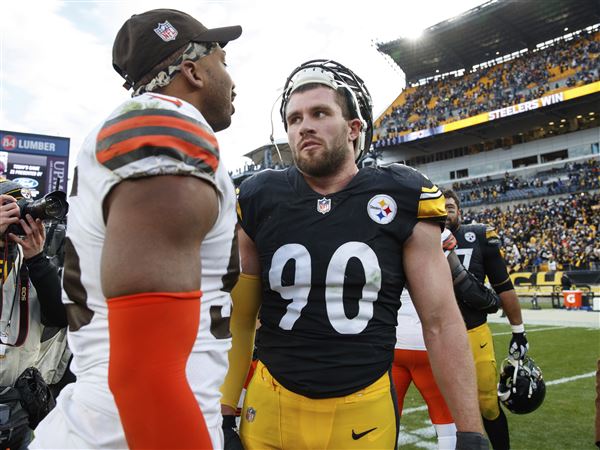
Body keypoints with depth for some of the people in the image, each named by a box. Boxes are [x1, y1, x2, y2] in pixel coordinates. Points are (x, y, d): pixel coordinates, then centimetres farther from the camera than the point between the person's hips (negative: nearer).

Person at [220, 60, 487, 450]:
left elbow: (441, 322, -4)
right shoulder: (260, 201, -2)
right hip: (270, 409, 1)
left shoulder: (402, 201, -6)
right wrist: (225, 416, 3)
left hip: (365, 415, -1)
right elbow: (240, 320, 5)